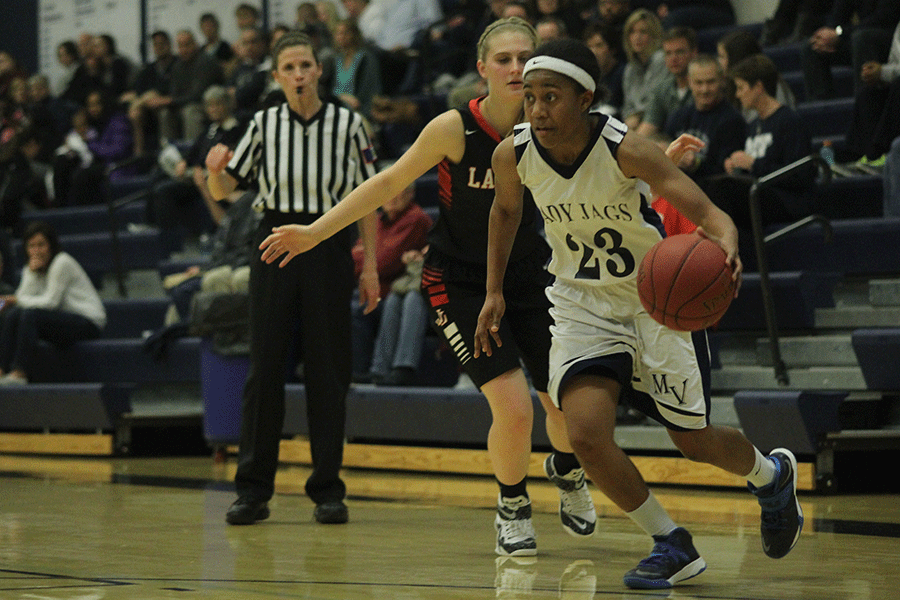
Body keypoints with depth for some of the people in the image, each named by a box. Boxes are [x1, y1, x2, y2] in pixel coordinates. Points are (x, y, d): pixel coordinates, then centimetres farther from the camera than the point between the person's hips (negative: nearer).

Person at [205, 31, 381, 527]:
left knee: (327, 369, 0)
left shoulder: (347, 124, 1)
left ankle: (328, 490, 7)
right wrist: (215, 168, -18)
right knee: (265, 365, 0)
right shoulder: (264, 124, 4)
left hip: (328, 247, -1)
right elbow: (222, 190, 5)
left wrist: (370, 268, -2)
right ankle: (253, 490, 5)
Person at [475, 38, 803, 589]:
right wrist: (494, 292, 9)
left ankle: (772, 475, 43)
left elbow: (708, 213, -32)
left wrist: (726, 249, -54)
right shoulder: (514, 155, -14)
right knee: (586, 433, -19)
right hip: (582, 302, 3)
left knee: (695, 441, 6)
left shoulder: (626, 150, -27)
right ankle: (672, 546, 3)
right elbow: (506, 211, 10)